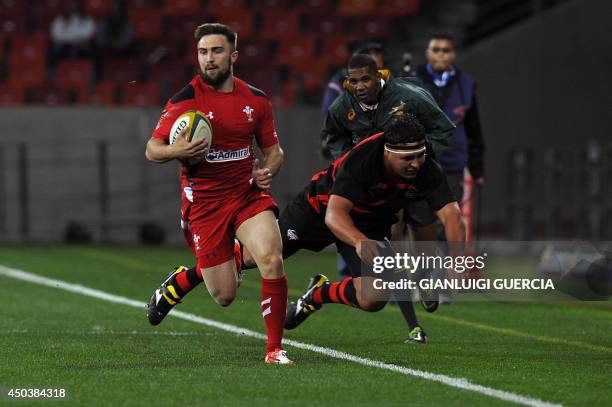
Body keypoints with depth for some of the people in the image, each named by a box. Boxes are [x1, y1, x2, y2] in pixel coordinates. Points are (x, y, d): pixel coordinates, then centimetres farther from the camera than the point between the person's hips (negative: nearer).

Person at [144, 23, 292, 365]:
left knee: (272, 259, -24)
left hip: (248, 193, 2)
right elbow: (152, 150, -4)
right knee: (224, 296, 0)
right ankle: (178, 282, 36)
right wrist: (178, 151, -26)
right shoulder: (185, 101, -7)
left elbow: (273, 148, 15)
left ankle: (275, 349, -11)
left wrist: (268, 170, -8)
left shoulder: (256, 100, 3)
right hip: (204, 202, -2)